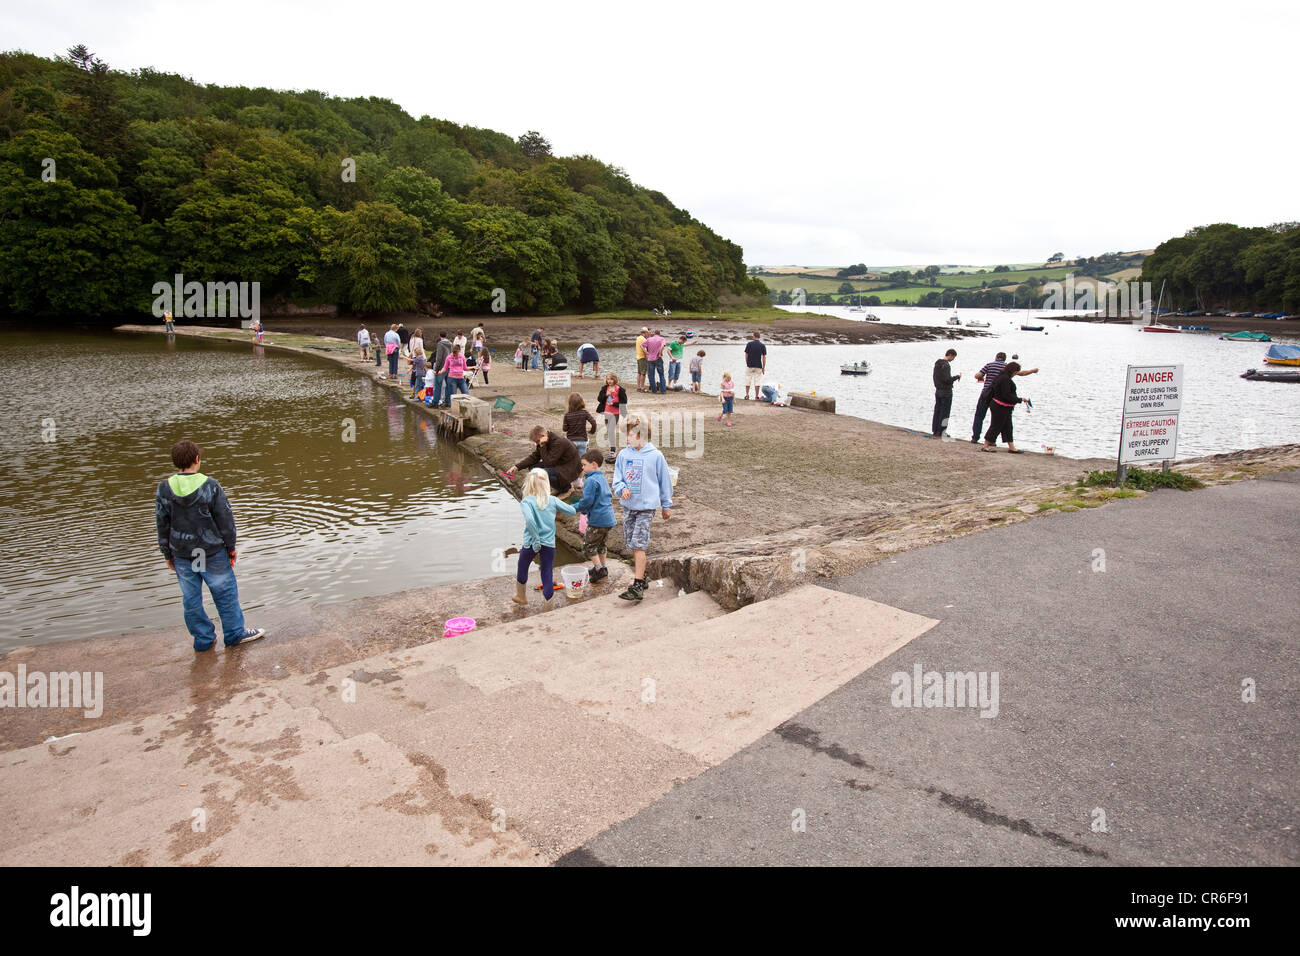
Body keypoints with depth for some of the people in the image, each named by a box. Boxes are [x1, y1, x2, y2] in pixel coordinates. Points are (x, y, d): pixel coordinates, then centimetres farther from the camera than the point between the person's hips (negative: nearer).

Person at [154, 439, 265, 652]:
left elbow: (162, 525, 2)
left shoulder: (163, 489, -5)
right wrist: (231, 546, 5)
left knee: (191, 599, 14)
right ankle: (234, 633, 21)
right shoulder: (211, 486, -13)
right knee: (225, 593, 11)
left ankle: (203, 638, 24)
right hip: (213, 553, -3)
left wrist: (168, 554, 12)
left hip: (181, 555, 3)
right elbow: (225, 519, -7)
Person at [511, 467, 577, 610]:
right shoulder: (553, 500, -3)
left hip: (530, 543, -2)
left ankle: (521, 597, 44)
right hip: (549, 543, 2)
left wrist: (536, 539, -20)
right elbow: (571, 511, 5)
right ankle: (548, 607, 6)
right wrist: (559, 506, 22)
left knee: (522, 569, 24)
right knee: (547, 574, 7)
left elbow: (529, 520, -29)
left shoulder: (526, 501, -12)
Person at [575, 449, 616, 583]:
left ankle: (599, 569, -2)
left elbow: (587, 501, -23)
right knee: (600, 544, 23)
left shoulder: (591, 480, -17)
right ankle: (602, 568, 31)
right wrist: (584, 509, 19)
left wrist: (577, 508, -4)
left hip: (597, 520, -10)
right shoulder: (602, 478, 13)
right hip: (609, 518, 10)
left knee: (588, 545, 1)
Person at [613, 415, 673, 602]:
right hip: (628, 506, 5)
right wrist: (622, 489, -14)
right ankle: (640, 575, 29)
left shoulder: (655, 455, -7)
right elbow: (617, 480, 8)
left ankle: (638, 587, -10)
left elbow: (664, 481, 3)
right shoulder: (623, 455, 3)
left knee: (638, 545, -11)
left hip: (646, 506, -5)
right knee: (632, 545, 12)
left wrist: (666, 505, 9)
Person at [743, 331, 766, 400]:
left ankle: (747, 395, 14)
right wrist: (763, 367, 2)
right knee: (757, 382, 5)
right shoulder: (762, 346, -4)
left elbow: (746, 355, -1)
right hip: (758, 366, 0)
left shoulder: (749, 344, -5)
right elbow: (764, 357, -4)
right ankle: (756, 396, 5)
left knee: (748, 381, 12)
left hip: (749, 365, 0)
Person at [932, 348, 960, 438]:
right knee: (944, 413, -2)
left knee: (937, 412, 11)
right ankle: (940, 433, 0)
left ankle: (935, 432, 14)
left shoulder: (937, 364, 10)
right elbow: (947, 379, -23)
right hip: (946, 391, -9)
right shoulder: (946, 365, -18)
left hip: (938, 391, 9)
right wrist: (957, 377, -9)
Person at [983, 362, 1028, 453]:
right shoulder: (1005, 379, -21)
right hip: (1000, 407, -11)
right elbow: (1007, 395, -24)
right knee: (996, 426, -3)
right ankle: (986, 446, 5)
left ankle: (1011, 447, 18)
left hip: (1004, 408, 11)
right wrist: (1020, 400, -18)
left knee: (1007, 427, 13)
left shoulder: (1003, 377, 13)